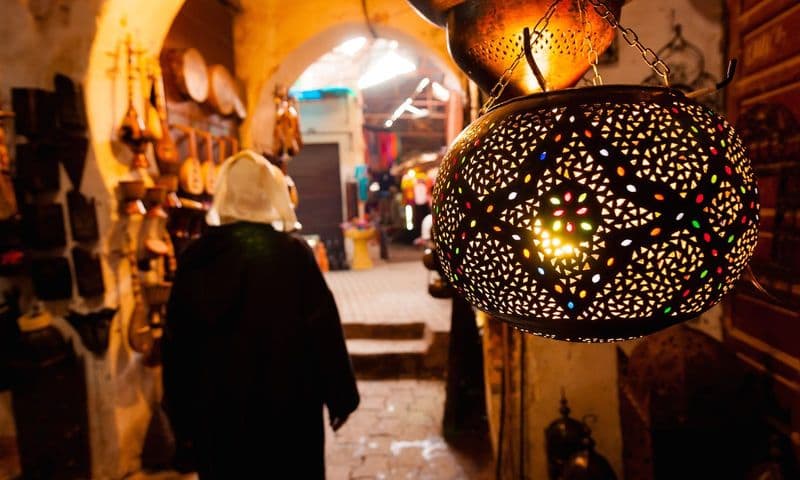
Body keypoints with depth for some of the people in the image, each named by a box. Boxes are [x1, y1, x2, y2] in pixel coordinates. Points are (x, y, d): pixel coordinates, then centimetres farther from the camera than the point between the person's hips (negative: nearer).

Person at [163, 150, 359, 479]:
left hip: (216, 410, 3)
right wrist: (340, 396, 0)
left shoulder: (195, 257, -5)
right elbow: (323, 330, -13)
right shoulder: (293, 253, -15)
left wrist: (183, 413, 13)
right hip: (287, 407, -3)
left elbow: (176, 342, 2)